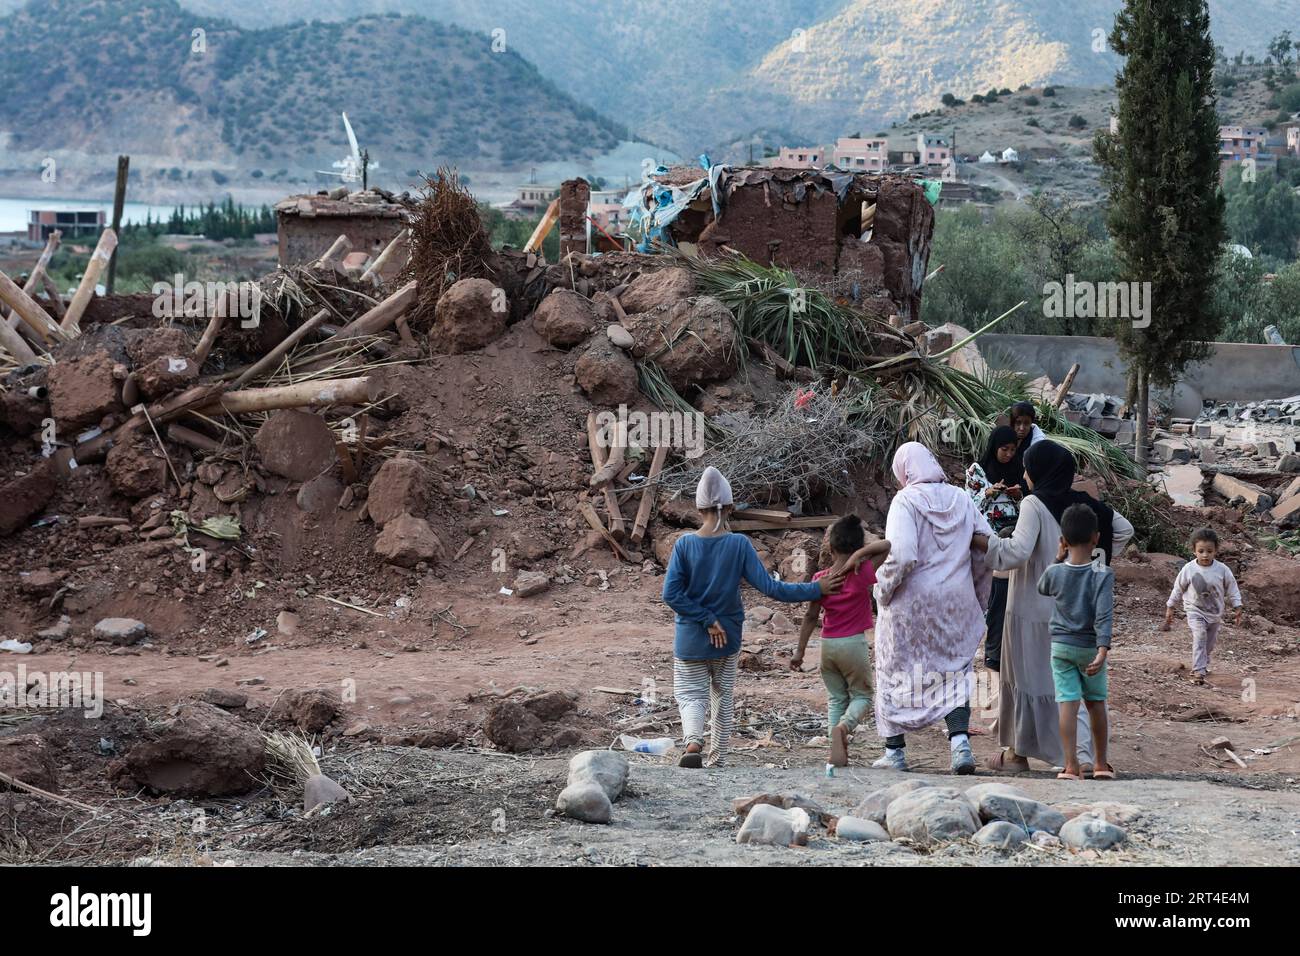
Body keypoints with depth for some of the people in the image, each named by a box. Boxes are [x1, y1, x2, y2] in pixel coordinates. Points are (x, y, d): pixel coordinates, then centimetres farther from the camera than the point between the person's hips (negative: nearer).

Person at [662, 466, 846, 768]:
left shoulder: (685, 544, -12)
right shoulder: (740, 545, -12)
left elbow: (671, 593, -16)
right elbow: (770, 588, -14)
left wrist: (706, 619, -11)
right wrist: (816, 590, -7)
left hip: (690, 639, -1)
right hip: (728, 640, 1)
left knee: (690, 694, 8)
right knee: (723, 697, 17)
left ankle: (693, 740, -22)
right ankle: (716, 762, 22)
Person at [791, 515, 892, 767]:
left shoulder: (821, 579, -4)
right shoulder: (864, 573, -10)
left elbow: (811, 617, -1)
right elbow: (888, 545, -7)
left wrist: (800, 651, 5)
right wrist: (859, 554, -16)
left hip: (828, 644, 3)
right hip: (854, 643, -3)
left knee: (836, 698, 16)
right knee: (861, 696, 12)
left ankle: (838, 751, 5)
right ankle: (843, 726, -19)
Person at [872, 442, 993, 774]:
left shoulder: (906, 501, -12)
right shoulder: (962, 499, 3)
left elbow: (902, 554, -23)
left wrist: (883, 587, -7)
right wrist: (978, 597, 15)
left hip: (910, 601, -4)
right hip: (956, 603, 4)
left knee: (897, 672, 12)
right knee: (955, 672, 11)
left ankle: (894, 750, 17)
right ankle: (960, 740, -10)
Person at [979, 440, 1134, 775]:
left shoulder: (1034, 504, -14)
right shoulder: (1083, 503, 5)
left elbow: (1018, 551, -24)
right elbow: (1124, 529, 13)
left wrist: (984, 541, -12)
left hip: (1033, 608, -5)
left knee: (1025, 675, 8)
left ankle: (1018, 753, 18)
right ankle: (1084, 754, -5)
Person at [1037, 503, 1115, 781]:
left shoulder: (1054, 573, -6)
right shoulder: (1103, 574, -13)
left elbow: (1042, 589, 18)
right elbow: (1104, 615, -21)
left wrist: (1059, 558, 14)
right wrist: (1103, 651, -25)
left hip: (1061, 645, 0)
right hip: (1090, 646, 0)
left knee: (1067, 703, -4)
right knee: (1096, 702, 14)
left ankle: (1071, 765, -11)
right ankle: (1101, 763, 23)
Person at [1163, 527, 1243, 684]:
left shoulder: (1222, 570, -13)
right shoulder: (1188, 569, -14)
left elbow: (1232, 589, -1)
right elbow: (1178, 588, -1)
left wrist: (1238, 608, -5)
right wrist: (1170, 608, 4)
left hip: (1215, 613, 3)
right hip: (1195, 610, -3)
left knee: (1209, 643, 16)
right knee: (1199, 637, -23)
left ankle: (1202, 665, 40)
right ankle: (1199, 671, -26)